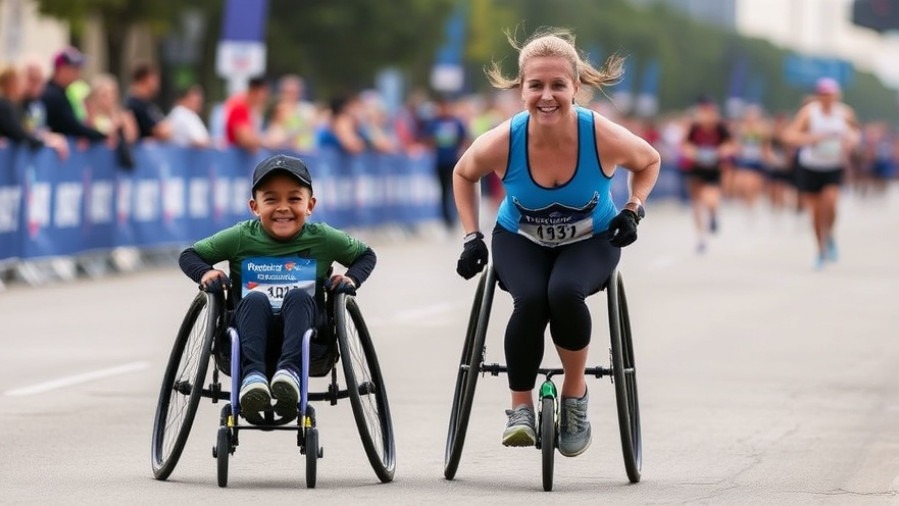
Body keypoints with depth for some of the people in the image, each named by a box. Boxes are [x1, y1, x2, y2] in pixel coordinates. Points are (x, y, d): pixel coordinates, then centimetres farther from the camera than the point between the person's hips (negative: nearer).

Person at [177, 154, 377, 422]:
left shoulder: (322, 239, 1)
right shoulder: (241, 238, 0)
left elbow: (366, 255, 16)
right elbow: (189, 256, 10)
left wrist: (351, 278, -4)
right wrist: (206, 273, -11)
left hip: (305, 339, 0)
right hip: (253, 337, 0)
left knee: (298, 296, -29)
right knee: (255, 299, -31)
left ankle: (290, 369, -45)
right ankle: (253, 375, -48)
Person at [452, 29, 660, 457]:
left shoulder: (605, 137, -27)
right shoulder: (501, 143, -25)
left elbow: (649, 162, -2)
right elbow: (463, 174, -1)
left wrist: (632, 210, -15)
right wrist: (471, 237, -6)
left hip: (590, 242, 0)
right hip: (521, 240, 0)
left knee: (565, 293, -33)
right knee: (531, 300, -32)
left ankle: (575, 395, -9)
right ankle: (520, 407, -13)